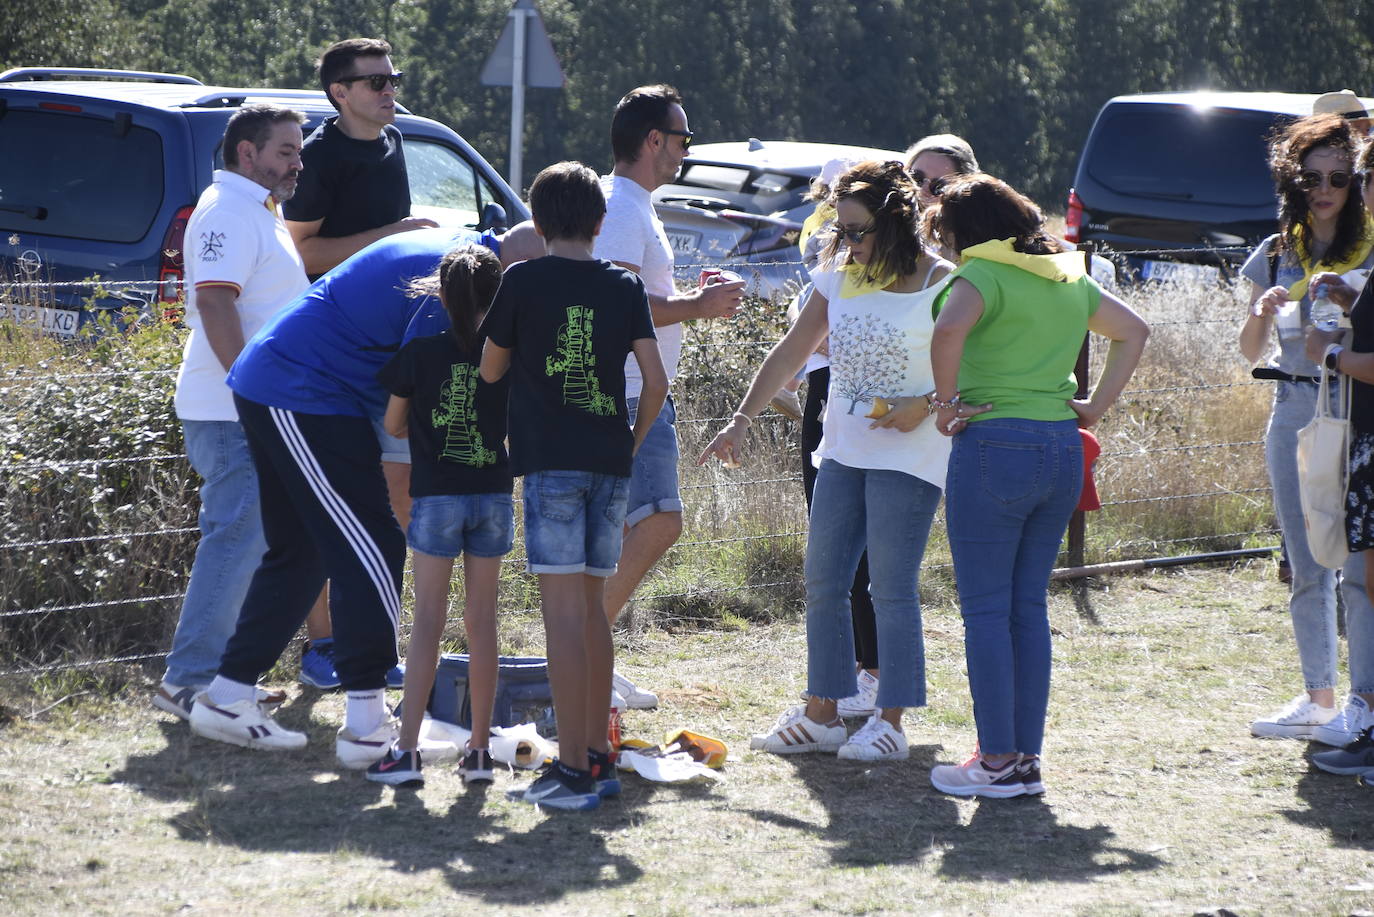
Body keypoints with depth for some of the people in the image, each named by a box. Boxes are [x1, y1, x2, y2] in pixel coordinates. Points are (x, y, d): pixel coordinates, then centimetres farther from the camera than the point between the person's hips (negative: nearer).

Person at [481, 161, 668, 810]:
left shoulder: (524, 281, -1)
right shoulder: (625, 286, 8)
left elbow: (491, 369, 9)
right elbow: (656, 381, 4)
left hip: (551, 462, -5)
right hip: (610, 464, 5)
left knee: (563, 609, -8)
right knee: (591, 607, 15)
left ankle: (572, 767, -13)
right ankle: (597, 756, 18)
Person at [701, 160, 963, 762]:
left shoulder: (942, 285, -10)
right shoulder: (838, 278, 7)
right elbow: (792, 351, 12)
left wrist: (926, 405, -20)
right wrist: (742, 419, 7)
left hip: (909, 457, -7)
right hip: (842, 451, 7)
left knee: (891, 588, -6)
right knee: (823, 582, 7)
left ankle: (890, 723, 1)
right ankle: (821, 714, 15)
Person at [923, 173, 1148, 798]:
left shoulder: (984, 273, -8)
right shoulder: (1068, 277, 15)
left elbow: (949, 330, -28)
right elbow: (1134, 331, 25)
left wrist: (948, 402, -15)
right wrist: (1096, 405, 18)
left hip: (995, 445, -7)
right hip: (1063, 448, 7)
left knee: (986, 609, -1)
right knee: (1029, 607, 13)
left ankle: (997, 762, -1)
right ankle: (1028, 756, 13)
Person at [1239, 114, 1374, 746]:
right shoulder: (1278, 255, 11)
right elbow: (1251, 350, 13)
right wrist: (1262, 311, -6)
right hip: (1293, 411, 5)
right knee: (1306, 569, 10)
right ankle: (1317, 696, 19)